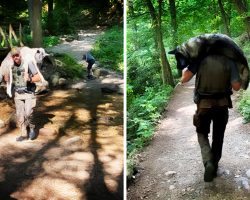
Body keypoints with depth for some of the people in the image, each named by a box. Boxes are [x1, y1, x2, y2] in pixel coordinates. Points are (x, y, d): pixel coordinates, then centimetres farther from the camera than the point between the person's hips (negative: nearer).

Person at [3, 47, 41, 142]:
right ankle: (23, 134, 18)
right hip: (18, 94, 4)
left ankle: (31, 128, 12)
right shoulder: (11, 66, -1)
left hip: (29, 93, -4)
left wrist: (30, 79, -34)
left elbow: (38, 78, -15)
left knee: (28, 113, -15)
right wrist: (6, 78, -15)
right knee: (20, 115, 5)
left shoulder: (28, 63, -16)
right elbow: (7, 79, 8)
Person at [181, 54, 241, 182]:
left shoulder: (200, 59, -11)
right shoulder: (230, 61, -8)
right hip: (222, 104, 1)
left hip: (204, 104, -1)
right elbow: (236, 86, -8)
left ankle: (208, 162, -5)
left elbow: (184, 79, -14)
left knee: (202, 134, 17)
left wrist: (185, 69, 6)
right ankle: (214, 166, 26)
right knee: (218, 137, 18)